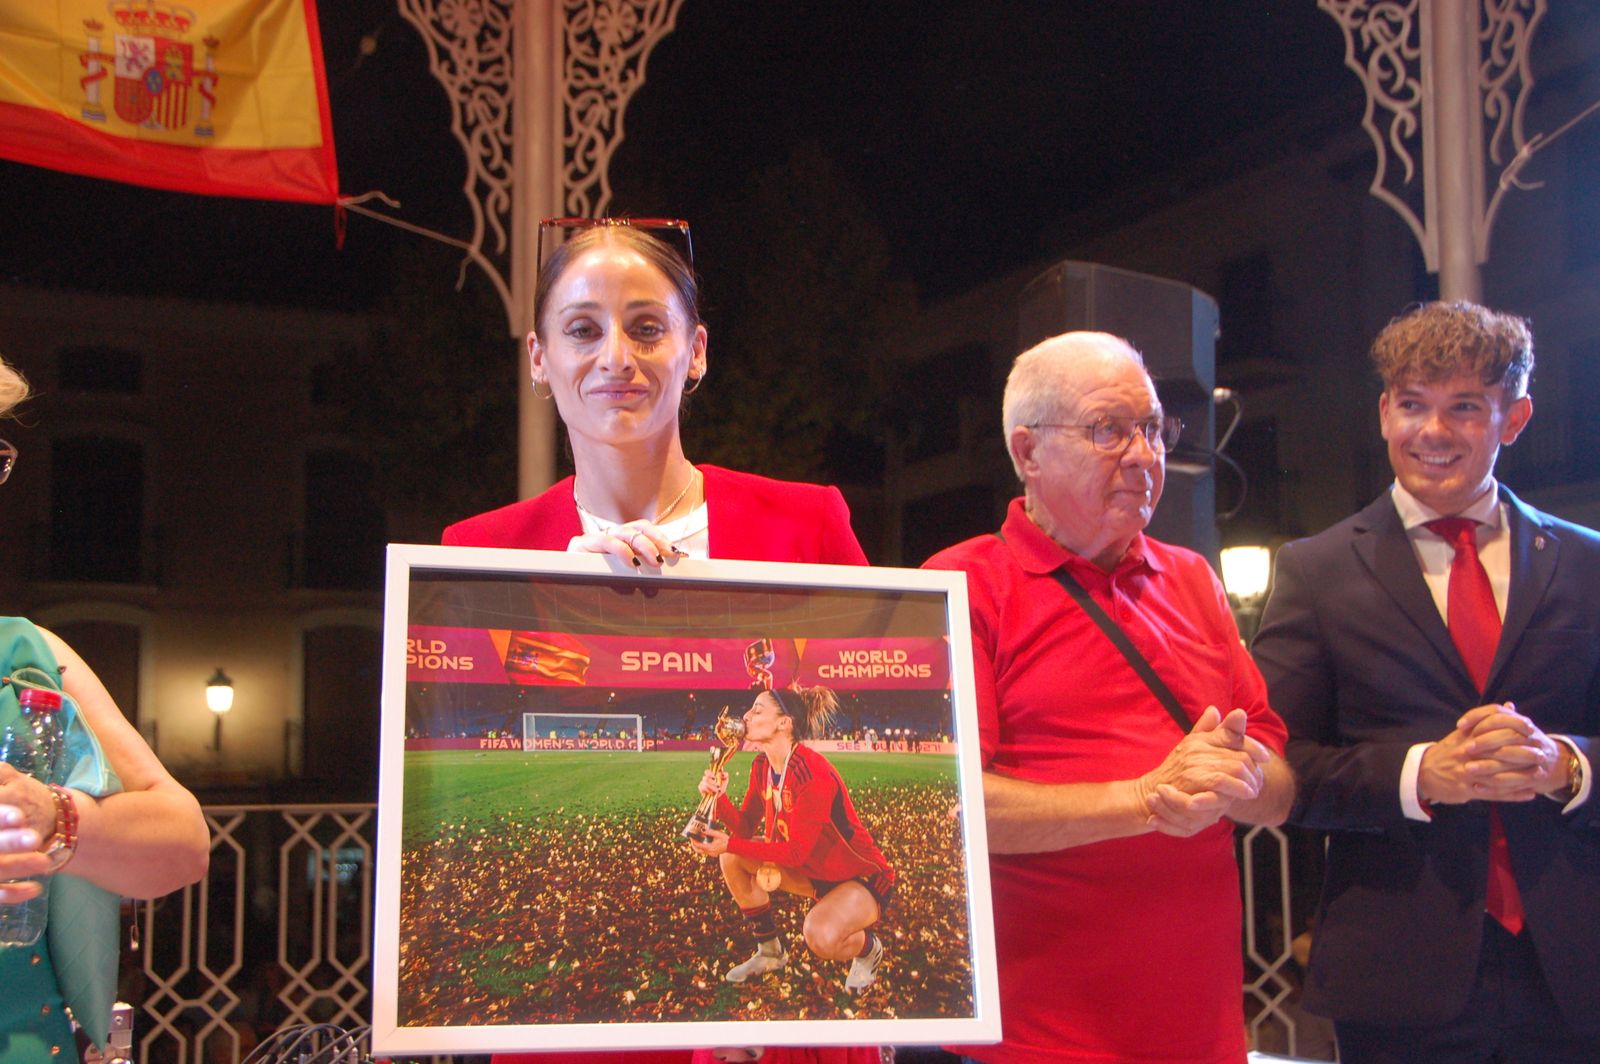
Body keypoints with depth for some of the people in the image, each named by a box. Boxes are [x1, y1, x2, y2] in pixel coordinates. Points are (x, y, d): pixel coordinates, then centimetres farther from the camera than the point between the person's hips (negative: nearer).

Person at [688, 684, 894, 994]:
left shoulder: (813, 775, -29)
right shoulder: (762, 766, -2)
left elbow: (796, 852, -27)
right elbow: (746, 828, -1)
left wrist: (731, 844, -30)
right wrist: (720, 797, -19)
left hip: (861, 878, -9)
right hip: (813, 873, 9)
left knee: (821, 935, -37)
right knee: (732, 858, -3)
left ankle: (869, 949, 1)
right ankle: (769, 951, 12)